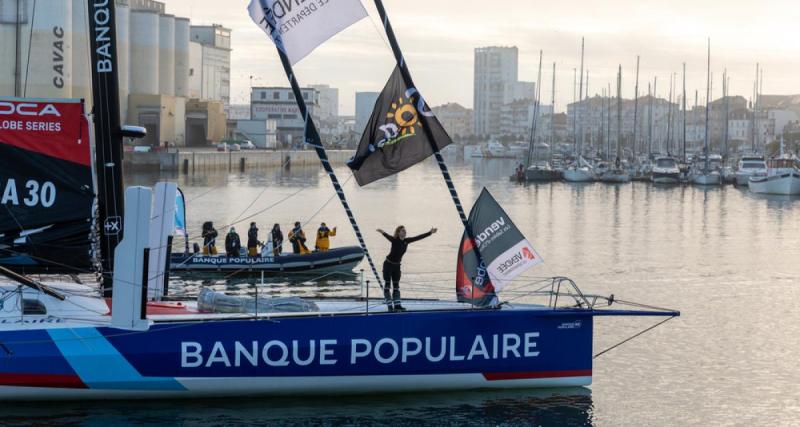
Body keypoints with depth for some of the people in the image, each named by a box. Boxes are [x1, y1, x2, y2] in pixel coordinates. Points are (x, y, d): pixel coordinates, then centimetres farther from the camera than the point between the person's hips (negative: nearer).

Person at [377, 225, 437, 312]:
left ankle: (397, 305, 10)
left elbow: (418, 237, 2)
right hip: (388, 264, -7)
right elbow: (387, 236, -42)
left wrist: (430, 232, 2)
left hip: (397, 266, 7)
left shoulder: (406, 241, -2)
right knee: (387, 285, -4)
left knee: (396, 286, 8)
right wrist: (382, 232, -65)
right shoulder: (394, 240, -20)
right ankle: (390, 306, -5)